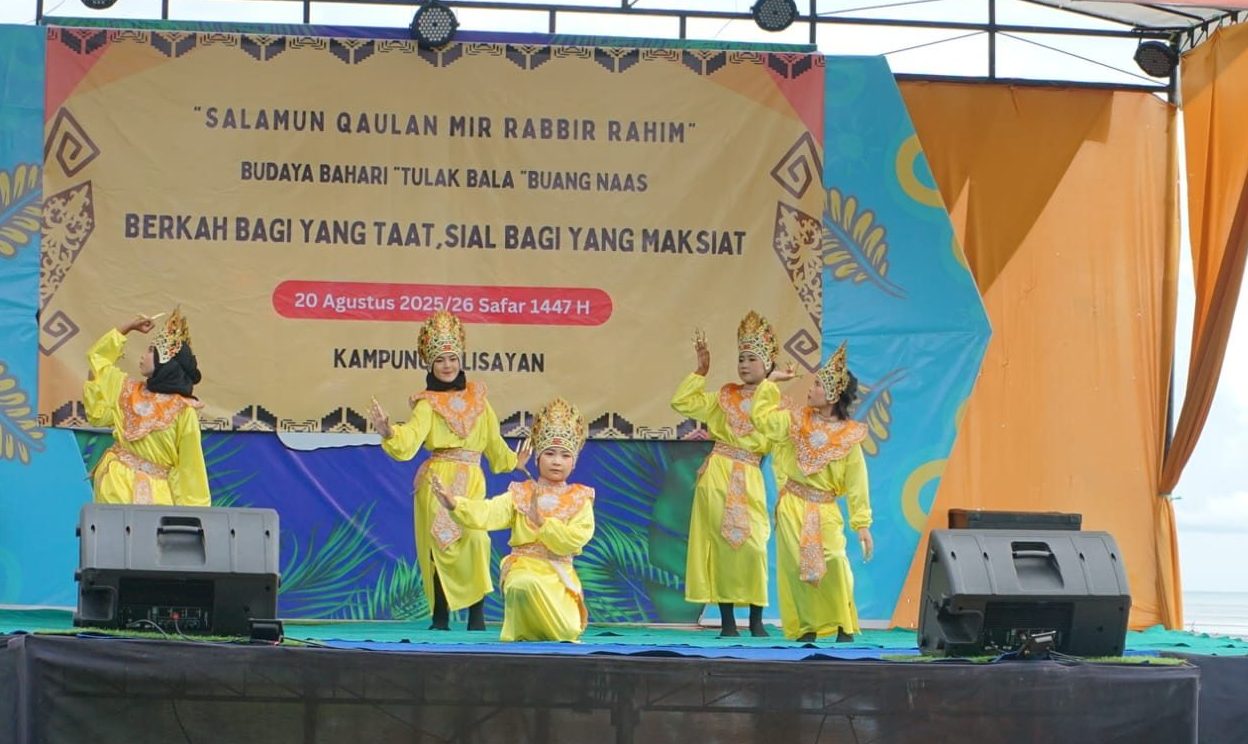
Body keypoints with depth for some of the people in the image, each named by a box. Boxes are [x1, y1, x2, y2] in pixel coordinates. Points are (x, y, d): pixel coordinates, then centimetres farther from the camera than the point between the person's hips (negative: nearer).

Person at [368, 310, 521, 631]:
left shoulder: (478, 397, 14)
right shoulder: (427, 404, 2)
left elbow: (493, 442, 25)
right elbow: (409, 439, -15)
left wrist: (515, 460, 31)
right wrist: (389, 432, -34)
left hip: (472, 480, 2)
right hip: (437, 479, -2)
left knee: (474, 536, -15)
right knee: (440, 540, -7)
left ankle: (477, 614, -10)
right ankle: (441, 617, 2)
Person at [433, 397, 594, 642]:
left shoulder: (580, 499, 7)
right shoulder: (520, 494, 6)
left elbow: (576, 538, -8)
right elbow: (486, 513, -10)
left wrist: (542, 522, -17)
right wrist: (454, 504, -28)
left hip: (559, 574, 1)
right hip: (524, 567, -1)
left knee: (568, 631, -21)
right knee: (524, 586, -40)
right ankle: (525, 631, -7)